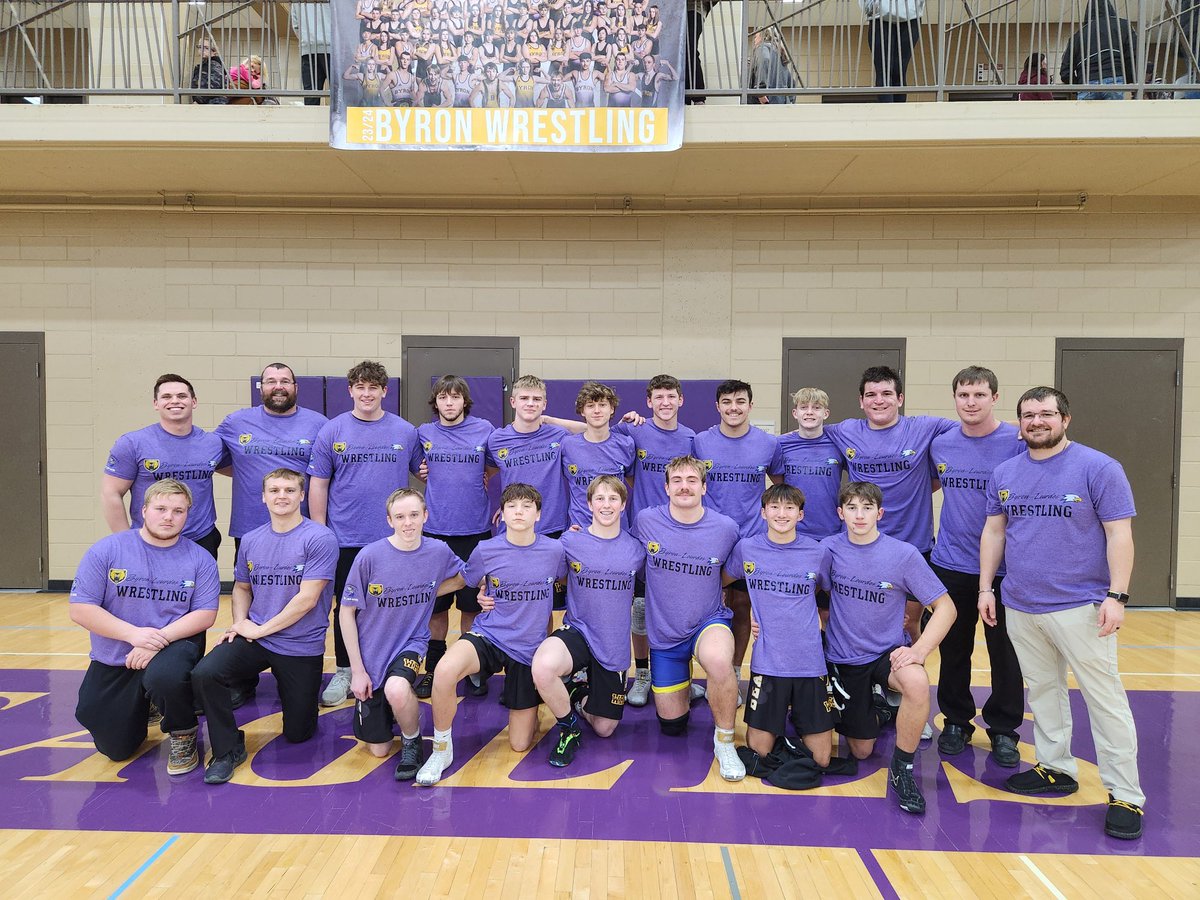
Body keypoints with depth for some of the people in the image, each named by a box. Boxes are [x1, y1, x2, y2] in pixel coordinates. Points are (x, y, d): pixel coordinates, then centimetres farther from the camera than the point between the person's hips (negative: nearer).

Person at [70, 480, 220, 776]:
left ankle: (183, 734, -6)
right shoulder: (106, 550, -7)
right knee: (116, 749, 6)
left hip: (173, 645, -2)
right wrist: (134, 634, -22)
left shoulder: (199, 559, -6)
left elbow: (205, 615, -10)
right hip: (113, 662, 2)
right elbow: (80, 609, -10)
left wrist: (159, 639, -24)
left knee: (164, 677, -39)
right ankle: (141, 705, 40)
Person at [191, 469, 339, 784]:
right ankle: (228, 749, -2)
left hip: (302, 648, -3)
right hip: (253, 637, 4)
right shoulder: (251, 541, 4)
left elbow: (306, 599, -18)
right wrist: (240, 621, -1)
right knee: (204, 673, -25)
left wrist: (260, 629, -13)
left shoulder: (320, 539, -14)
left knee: (297, 733, 6)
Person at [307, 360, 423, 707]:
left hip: (392, 539, 0)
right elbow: (318, 483, 3)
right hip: (345, 539, 0)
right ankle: (344, 672, 25)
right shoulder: (332, 431, 1)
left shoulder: (406, 432, 3)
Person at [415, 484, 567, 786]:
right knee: (445, 670, -36)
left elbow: (561, 582, 15)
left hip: (529, 647, 1)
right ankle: (442, 748, -12)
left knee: (520, 744, 6)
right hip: (488, 636, -1)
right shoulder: (486, 550, -9)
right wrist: (482, 596, 2)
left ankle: (528, 706, 41)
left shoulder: (555, 550, -9)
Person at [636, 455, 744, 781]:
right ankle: (686, 683, 47)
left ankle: (725, 740, -13)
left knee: (718, 660, -40)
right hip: (663, 632, 2)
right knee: (671, 727, 12)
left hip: (709, 622, -2)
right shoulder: (645, 521, -10)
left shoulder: (726, 528, -11)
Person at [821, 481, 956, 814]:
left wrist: (920, 650, -24)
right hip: (843, 659, 2)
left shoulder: (904, 554, -13)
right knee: (861, 751, 8)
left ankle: (902, 768, -13)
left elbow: (945, 606, -10)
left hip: (886, 653, -2)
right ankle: (875, 709, 42)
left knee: (917, 682, -37)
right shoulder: (828, 549, -8)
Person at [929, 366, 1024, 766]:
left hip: (1004, 567, -3)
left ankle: (1003, 729, 24)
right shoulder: (940, 444, 2)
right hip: (951, 564, 3)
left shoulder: (1019, 443, -8)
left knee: (1005, 653, 7)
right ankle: (956, 722, 28)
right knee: (953, 650, 12)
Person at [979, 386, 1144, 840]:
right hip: (1020, 607, 5)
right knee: (1042, 691, 15)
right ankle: (1056, 769, 29)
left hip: (1080, 607, -5)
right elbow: (993, 532, 12)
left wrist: (1116, 596, -15)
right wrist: (986, 588, 8)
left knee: (1105, 698, 0)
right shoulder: (1005, 473, 7)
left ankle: (1126, 795, 10)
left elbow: (1119, 535, -8)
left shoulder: (1098, 468, -6)